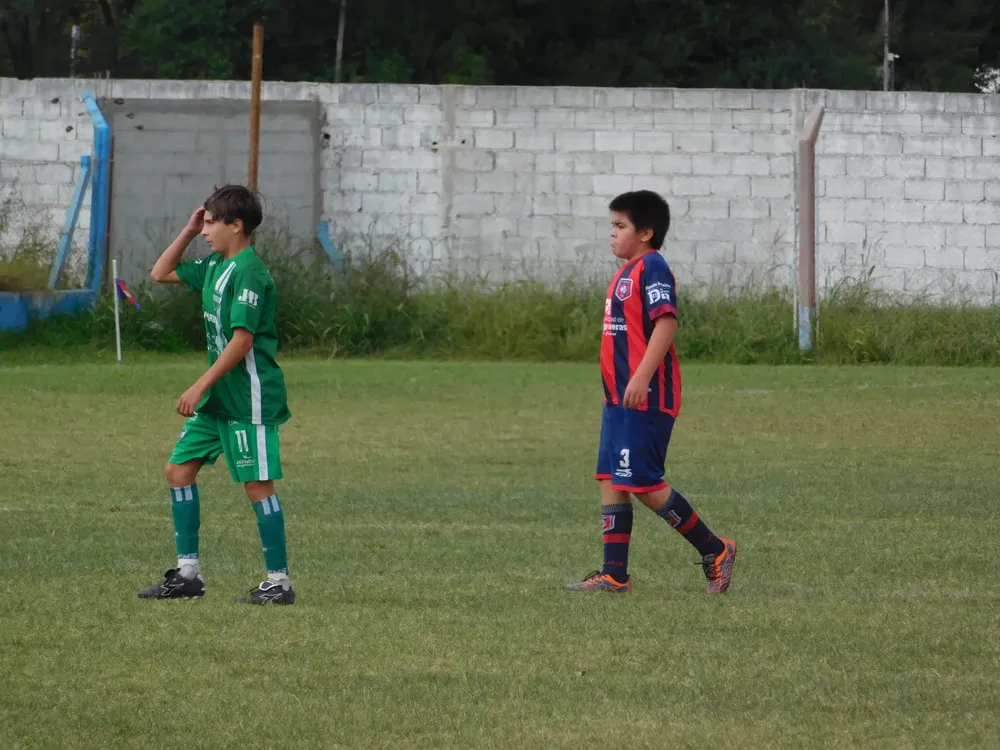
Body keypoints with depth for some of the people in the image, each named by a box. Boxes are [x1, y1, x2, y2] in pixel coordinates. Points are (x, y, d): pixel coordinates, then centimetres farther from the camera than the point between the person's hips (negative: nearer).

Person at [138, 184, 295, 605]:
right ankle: (187, 574, 13)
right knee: (179, 470, 9)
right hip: (218, 397, 10)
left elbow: (242, 339, -22)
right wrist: (188, 232, 13)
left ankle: (279, 582, 0)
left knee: (257, 484, -6)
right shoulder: (215, 266, 12)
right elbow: (162, 274, 26)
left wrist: (200, 387, -22)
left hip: (249, 397, -10)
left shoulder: (249, 271, -16)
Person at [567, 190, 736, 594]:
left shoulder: (651, 268, -13)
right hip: (620, 395, 10)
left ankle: (715, 550, 3)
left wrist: (641, 377, -29)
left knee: (642, 483, -7)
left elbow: (666, 322, -23)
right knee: (611, 481, 7)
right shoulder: (627, 272, 17)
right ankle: (614, 575, 9)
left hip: (646, 397, -10)